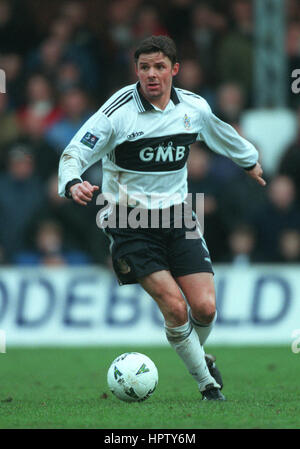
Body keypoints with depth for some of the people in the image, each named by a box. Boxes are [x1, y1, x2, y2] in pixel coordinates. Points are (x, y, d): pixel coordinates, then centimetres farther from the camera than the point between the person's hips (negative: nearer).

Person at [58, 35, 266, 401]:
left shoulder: (194, 108, 1)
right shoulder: (118, 111, -14)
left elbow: (222, 134, 23)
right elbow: (74, 153, -13)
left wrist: (249, 159, 41)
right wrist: (72, 184, -35)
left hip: (177, 215, 4)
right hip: (130, 221, -4)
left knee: (205, 308, -7)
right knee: (174, 307, -17)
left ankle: (198, 354, 28)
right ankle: (207, 383, 3)